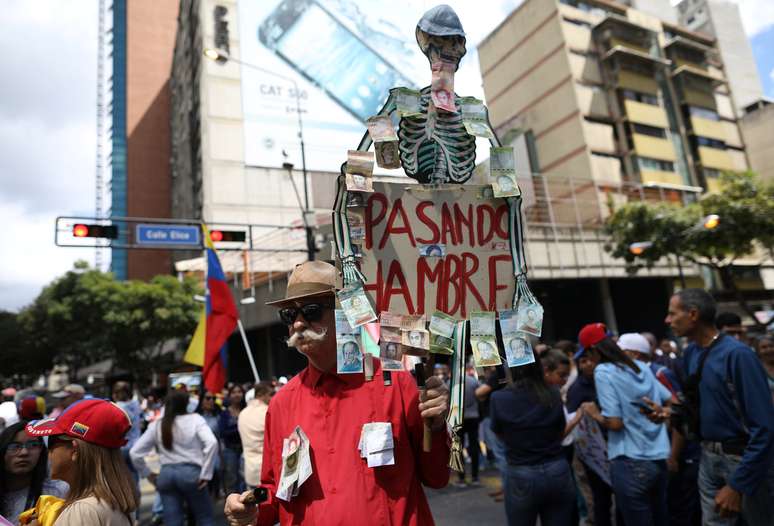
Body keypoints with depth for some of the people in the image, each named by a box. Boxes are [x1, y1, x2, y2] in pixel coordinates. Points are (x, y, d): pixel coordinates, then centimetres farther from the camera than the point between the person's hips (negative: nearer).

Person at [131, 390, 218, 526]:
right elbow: (212, 443, -18)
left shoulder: (156, 425, 7)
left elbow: (135, 453, 5)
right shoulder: (195, 419, -3)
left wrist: (147, 474, 15)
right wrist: (206, 473, -12)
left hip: (166, 474, 3)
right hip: (190, 472, -3)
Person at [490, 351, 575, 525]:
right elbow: (561, 434, 9)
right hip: (558, 472, 2)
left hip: (521, 476, -2)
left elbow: (499, 434, 3)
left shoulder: (499, 398, -13)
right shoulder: (553, 394, -5)